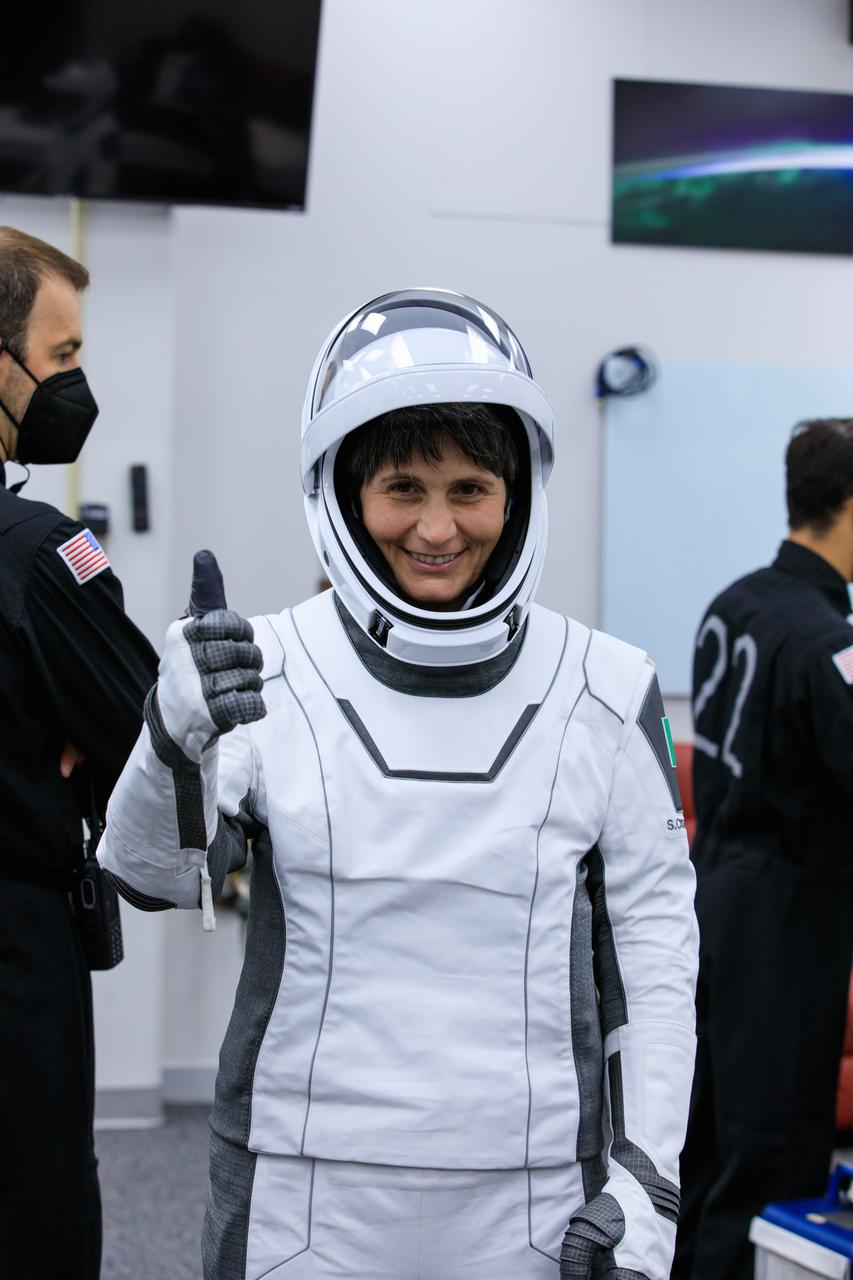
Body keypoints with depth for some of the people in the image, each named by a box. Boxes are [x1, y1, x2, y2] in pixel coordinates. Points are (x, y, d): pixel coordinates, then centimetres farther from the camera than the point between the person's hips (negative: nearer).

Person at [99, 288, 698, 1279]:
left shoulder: (606, 694, 1)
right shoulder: (269, 670, -3)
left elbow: (655, 937, 5)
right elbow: (155, 880, -13)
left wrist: (648, 1179, 1)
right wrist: (173, 741, -33)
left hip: (532, 1199, 1)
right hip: (303, 1195, 0)